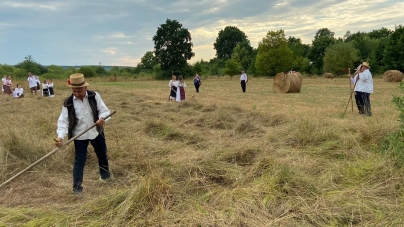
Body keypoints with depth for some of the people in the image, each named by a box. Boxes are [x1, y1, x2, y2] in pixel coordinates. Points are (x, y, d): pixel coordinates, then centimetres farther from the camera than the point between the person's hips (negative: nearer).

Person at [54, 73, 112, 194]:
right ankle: (77, 186, 8)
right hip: (80, 136, -2)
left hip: (96, 132, 2)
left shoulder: (94, 96, -12)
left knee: (102, 156, 21)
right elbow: (63, 121, -14)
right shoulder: (68, 103, -13)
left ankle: (105, 174, 48)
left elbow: (104, 110, -12)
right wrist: (60, 136, -30)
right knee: (79, 162, -3)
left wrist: (102, 118, -36)